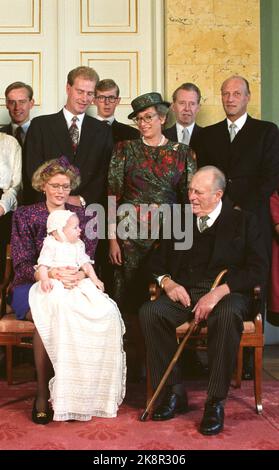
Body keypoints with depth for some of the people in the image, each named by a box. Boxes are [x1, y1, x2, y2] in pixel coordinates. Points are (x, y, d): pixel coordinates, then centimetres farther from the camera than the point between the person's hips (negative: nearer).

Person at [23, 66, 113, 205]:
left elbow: (105, 175, 7)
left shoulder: (102, 131, 12)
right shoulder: (40, 125, 8)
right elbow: (33, 170, 1)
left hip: (88, 208, 0)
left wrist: (83, 199, -8)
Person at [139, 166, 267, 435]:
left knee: (227, 316, -38)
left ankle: (215, 402, -26)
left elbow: (256, 270, -4)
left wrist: (219, 292, -18)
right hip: (184, 293, 4)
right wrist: (167, 282, -3)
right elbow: (157, 263, 21)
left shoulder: (242, 221, 7)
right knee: (149, 312, -26)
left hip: (227, 293, -3)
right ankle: (174, 393, -16)